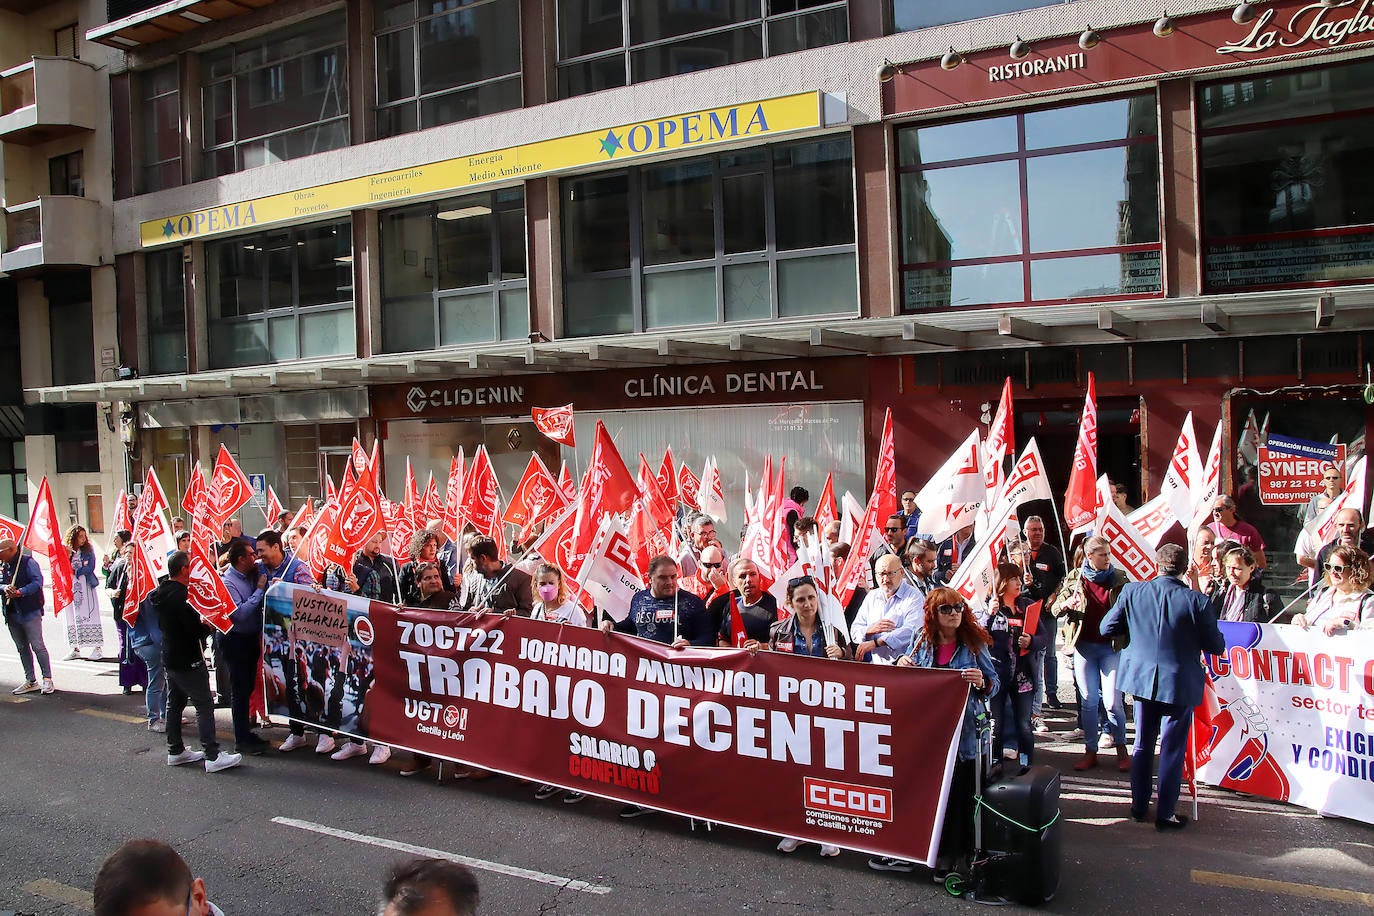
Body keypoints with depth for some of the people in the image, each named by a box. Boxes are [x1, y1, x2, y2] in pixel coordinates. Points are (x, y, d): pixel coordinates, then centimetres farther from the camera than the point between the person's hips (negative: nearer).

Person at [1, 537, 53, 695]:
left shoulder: (28, 562, -8)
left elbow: (38, 582, -16)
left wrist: (19, 592, -24)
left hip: (30, 612, -7)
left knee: (37, 646, -7)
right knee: (22, 648, 12)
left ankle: (47, 679, -1)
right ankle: (30, 681, 19)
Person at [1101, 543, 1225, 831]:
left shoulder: (1132, 592, -10)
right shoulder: (1197, 602, -18)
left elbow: (1106, 628, -2)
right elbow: (1216, 646, -8)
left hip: (1141, 678, 3)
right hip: (1179, 683, -3)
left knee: (1143, 744, 18)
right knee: (1172, 749, 9)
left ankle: (1139, 806, 28)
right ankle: (1165, 813, 16)